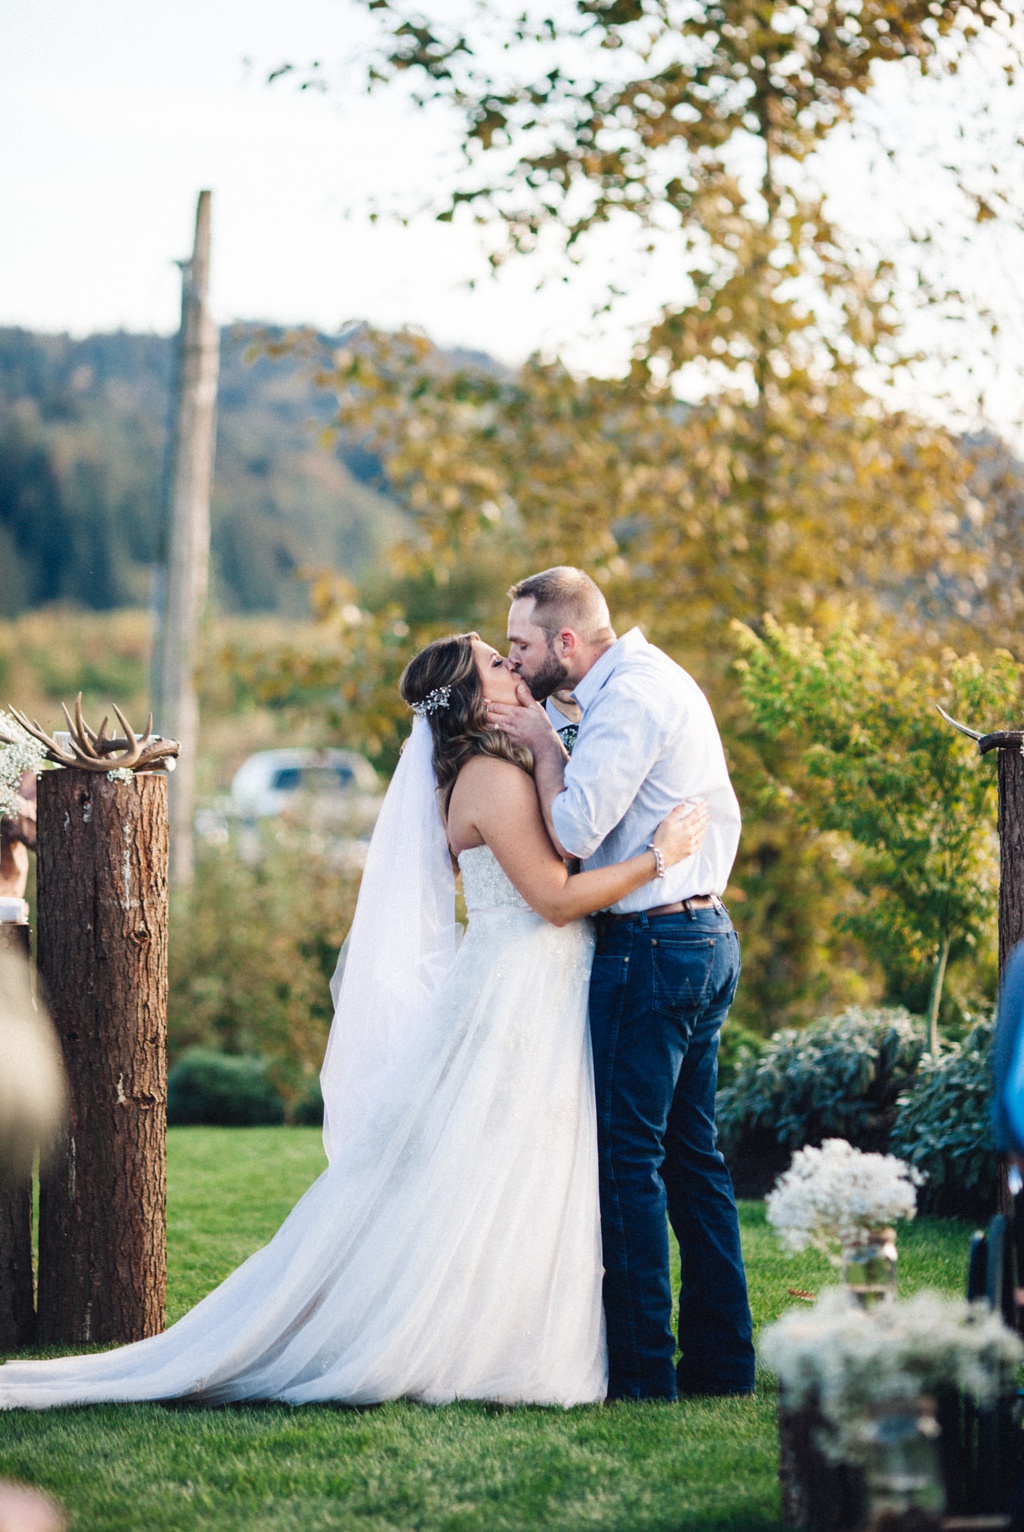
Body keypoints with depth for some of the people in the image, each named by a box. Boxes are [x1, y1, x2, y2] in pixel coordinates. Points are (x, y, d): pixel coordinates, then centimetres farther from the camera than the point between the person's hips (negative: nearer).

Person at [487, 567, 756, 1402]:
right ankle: (720, 1359, 17)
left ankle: (641, 1373, -3)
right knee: (691, 1154, 13)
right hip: (707, 934, 10)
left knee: (629, 1157, -5)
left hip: (650, 945, -10)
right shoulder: (660, 677, 16)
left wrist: (542, 742, -9)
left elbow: (574, 830, -21)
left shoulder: (628, 697, -15)